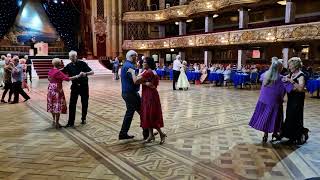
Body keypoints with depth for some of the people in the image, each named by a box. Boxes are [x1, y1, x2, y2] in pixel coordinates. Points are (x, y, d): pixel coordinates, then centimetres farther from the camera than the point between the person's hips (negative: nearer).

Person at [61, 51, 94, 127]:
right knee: (72, 104, -3)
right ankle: (71, 122, 3)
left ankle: (84, 118, 28)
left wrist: (85, 73, -32)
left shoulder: (82, 64, -8)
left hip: (84, 86, -2)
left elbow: (92, 72, -13)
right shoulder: (69, 66, 1)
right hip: (75, 86, 2)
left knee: (84, 104, 9)